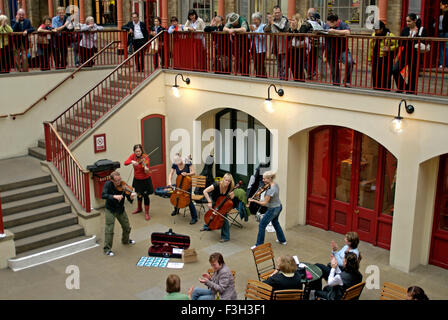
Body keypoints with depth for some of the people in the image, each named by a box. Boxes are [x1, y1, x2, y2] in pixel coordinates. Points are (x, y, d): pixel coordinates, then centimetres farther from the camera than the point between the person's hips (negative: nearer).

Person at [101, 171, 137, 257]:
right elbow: (103, 195, -29)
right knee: (109, 230, -7)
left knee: (127, 227, 16)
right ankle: (107, 249, 5)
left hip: (120, 210, 3)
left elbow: (129, 198, -16)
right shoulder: (108, 184, -16)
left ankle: (125, 240, 44)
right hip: (110, 210, -3)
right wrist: (114, 196, -41)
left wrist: (131, 197, -39)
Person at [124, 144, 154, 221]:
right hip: (137, 179, 5)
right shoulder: (133, 156, -6)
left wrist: (146, 169, -52)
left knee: (145, 195, -2)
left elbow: (146, 171, -29)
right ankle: (139, 208, 45)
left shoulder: (145, 157, -20)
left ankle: (147, 213, 11)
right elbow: (125, 163, -17)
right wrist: (132, 161, -35)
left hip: (145, 180, -5)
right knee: (139, 194, 22)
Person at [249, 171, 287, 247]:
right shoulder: (276, 184, -6)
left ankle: (259, 245, 10)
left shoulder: (271, 190, -32)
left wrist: (253, 200, -21)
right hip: (279, 207, 9)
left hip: (273, 209, -9)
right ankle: (282, 240, 46)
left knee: (262, 226, 2)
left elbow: (264, 203, -26)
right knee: (275, 222, 32)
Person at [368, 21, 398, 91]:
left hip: (386, 60, -5)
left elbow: (397, 45, -8)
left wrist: (389, 49, -22)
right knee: (375, 77, 9)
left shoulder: (390, 35, -8)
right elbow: (371, 48, 15)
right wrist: (370, 59, 13)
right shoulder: (373, 35, 9)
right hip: (375, 59, 5)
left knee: (385, 77, -5)